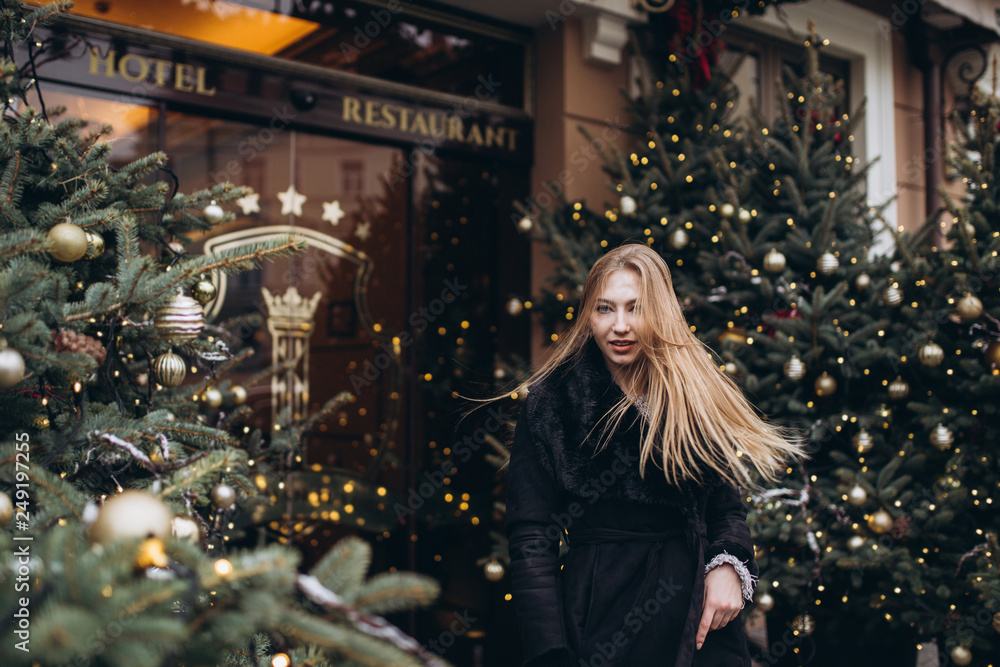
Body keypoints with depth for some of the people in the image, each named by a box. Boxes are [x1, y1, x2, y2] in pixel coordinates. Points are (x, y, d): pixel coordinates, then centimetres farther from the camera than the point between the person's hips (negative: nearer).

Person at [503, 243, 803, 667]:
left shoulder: (698, 395, 3)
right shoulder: (551, 401, -7)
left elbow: (727, 508, 10)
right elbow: (531, 541, -8)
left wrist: (728, 563, -12)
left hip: (698, 615, 3)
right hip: (602, 622, -3)